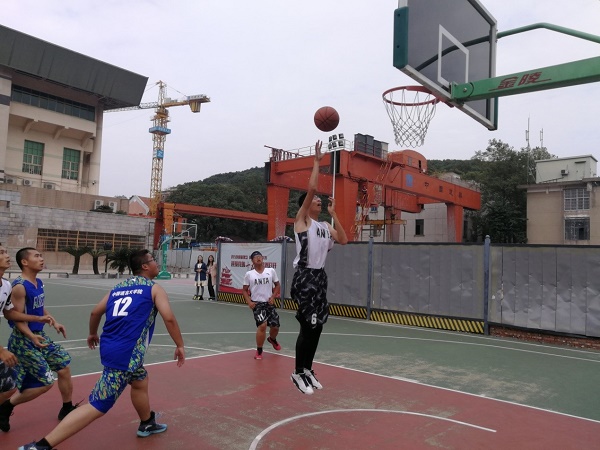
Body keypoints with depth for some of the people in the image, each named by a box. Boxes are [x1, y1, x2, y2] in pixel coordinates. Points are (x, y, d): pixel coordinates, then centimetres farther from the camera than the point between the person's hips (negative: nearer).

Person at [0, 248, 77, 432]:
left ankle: (67, 409, 27)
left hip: (40, 335, 9)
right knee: (46, 382, -8)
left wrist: (54, 322, 6)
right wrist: (31, 337, -32)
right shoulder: (19, 287, -21)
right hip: (24, 340, -9)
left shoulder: (39, 283, 6)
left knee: (64, 366, 10)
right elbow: (17, 318, -21)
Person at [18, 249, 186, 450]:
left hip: (111, 347, 9)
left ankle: (147, 424, 48)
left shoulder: (118, 288, 17)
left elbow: (96, 312, 21)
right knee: (97, 407, -7)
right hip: (126, 354, -9)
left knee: (140, 381, 31)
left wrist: (93, 334, 39)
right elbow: (169, 318, -11)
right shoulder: (154, 289, -1)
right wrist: (180, 345, -1)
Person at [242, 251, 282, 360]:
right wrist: (249, 302, -8)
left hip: (269, 303, 3)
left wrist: (273, 297, -4)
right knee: (262, 325, -19)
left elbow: (277, 285, 10)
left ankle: (272, 339, 44)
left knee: (275, 326, 6)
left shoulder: (271, 271, -1)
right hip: (257, 304, -2)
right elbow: (244, 290, 5)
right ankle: (259, 351, 1)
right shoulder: (249, 274, -3)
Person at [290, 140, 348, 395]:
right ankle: (298, 373, 8)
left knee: (317, 327, 11)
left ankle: (308, 370, 24)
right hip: (304, 276, -8)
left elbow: (343, 240, 5)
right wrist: (317, 161, -7)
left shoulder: (325, 226, 18)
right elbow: (311, 188, -14)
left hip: (320, 276, 8)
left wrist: (334, 214, 7)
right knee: (307, 326, -6)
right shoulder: (302, 219, -3)